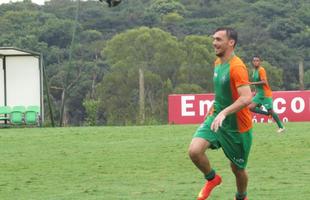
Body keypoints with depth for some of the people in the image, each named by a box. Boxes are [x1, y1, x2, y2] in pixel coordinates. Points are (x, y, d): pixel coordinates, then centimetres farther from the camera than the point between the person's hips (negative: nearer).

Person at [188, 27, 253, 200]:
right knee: (194, 151, -17)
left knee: (238, 169, 9)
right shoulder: (218, 63, 6)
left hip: (237, 126, -6)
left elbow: (247, 98, -33)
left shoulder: (237, 67, -22)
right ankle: (212, 179, 10)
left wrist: (224, 113, -42)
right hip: (216, 117, 6)